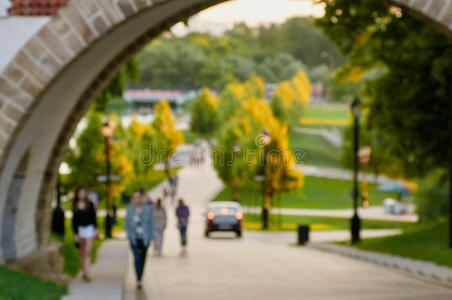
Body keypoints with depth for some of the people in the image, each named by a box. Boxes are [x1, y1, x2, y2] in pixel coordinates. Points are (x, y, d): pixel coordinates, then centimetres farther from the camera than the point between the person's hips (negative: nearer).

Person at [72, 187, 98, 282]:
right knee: (82, 253, 9)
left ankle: (87, 273, -16)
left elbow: (93, 217, 4)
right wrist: (75, 234, 1)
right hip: (80, 229, 2)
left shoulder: (90, 204, 0)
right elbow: (74, 220, 5)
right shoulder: (75, 206, 3)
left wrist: (95, 229, -2)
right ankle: (84, 272, 17)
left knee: (87, 252, -11)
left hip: (89, 228, -2)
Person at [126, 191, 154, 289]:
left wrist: (150, 237, -2)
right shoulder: (130, 210, 2)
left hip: (144, 239, 1)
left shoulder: (147, 209, 0)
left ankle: (139, 279, 25)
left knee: (142, 259, 10)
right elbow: (127, 224, 9)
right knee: (137, 258, -14)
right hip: (134, 239, -1)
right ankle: (139, 280, -18)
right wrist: (129, 235, -2)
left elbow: (150, 223, 2)